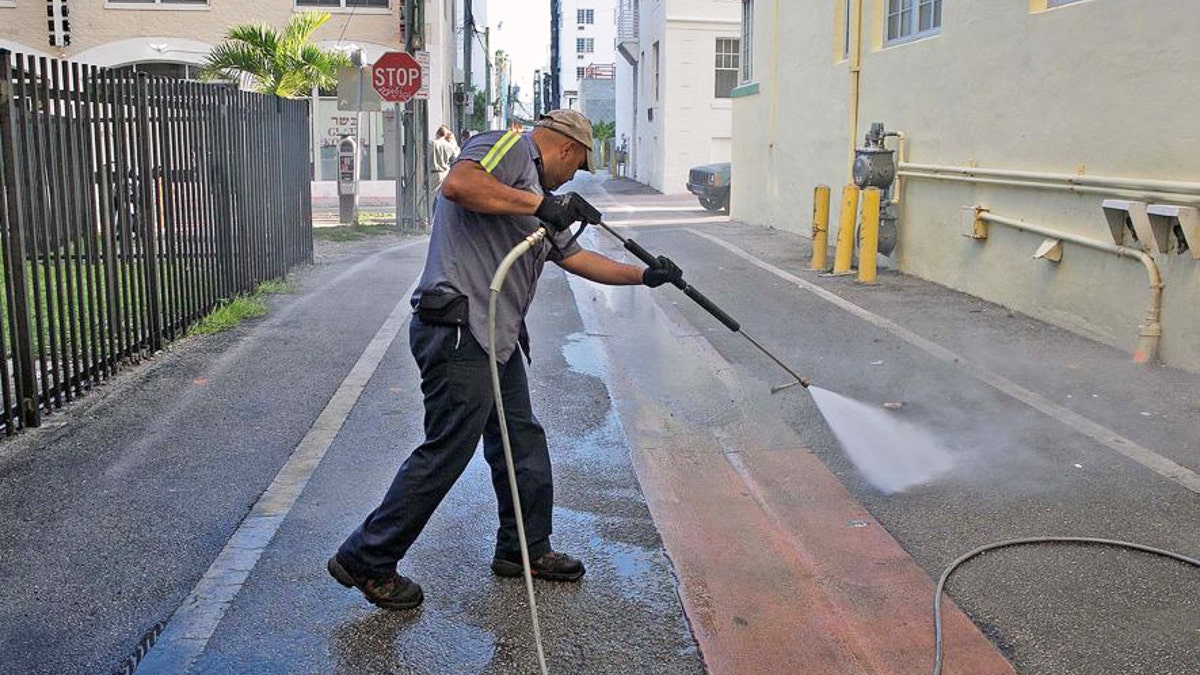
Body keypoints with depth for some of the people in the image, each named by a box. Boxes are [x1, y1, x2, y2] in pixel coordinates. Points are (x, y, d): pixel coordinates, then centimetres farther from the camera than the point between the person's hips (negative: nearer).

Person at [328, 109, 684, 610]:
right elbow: (458, 184, -25)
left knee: (523, 443, 16)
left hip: (497, 340, 11)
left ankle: (525, 549, 33)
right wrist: (541, 204, -21)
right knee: (447, 451, -6)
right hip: (459, 331, -11)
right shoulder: (508, 146, -4)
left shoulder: (534, 193, 26)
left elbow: (577, 257, 31)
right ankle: (365, 561, 8)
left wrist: (645, 276, 32)